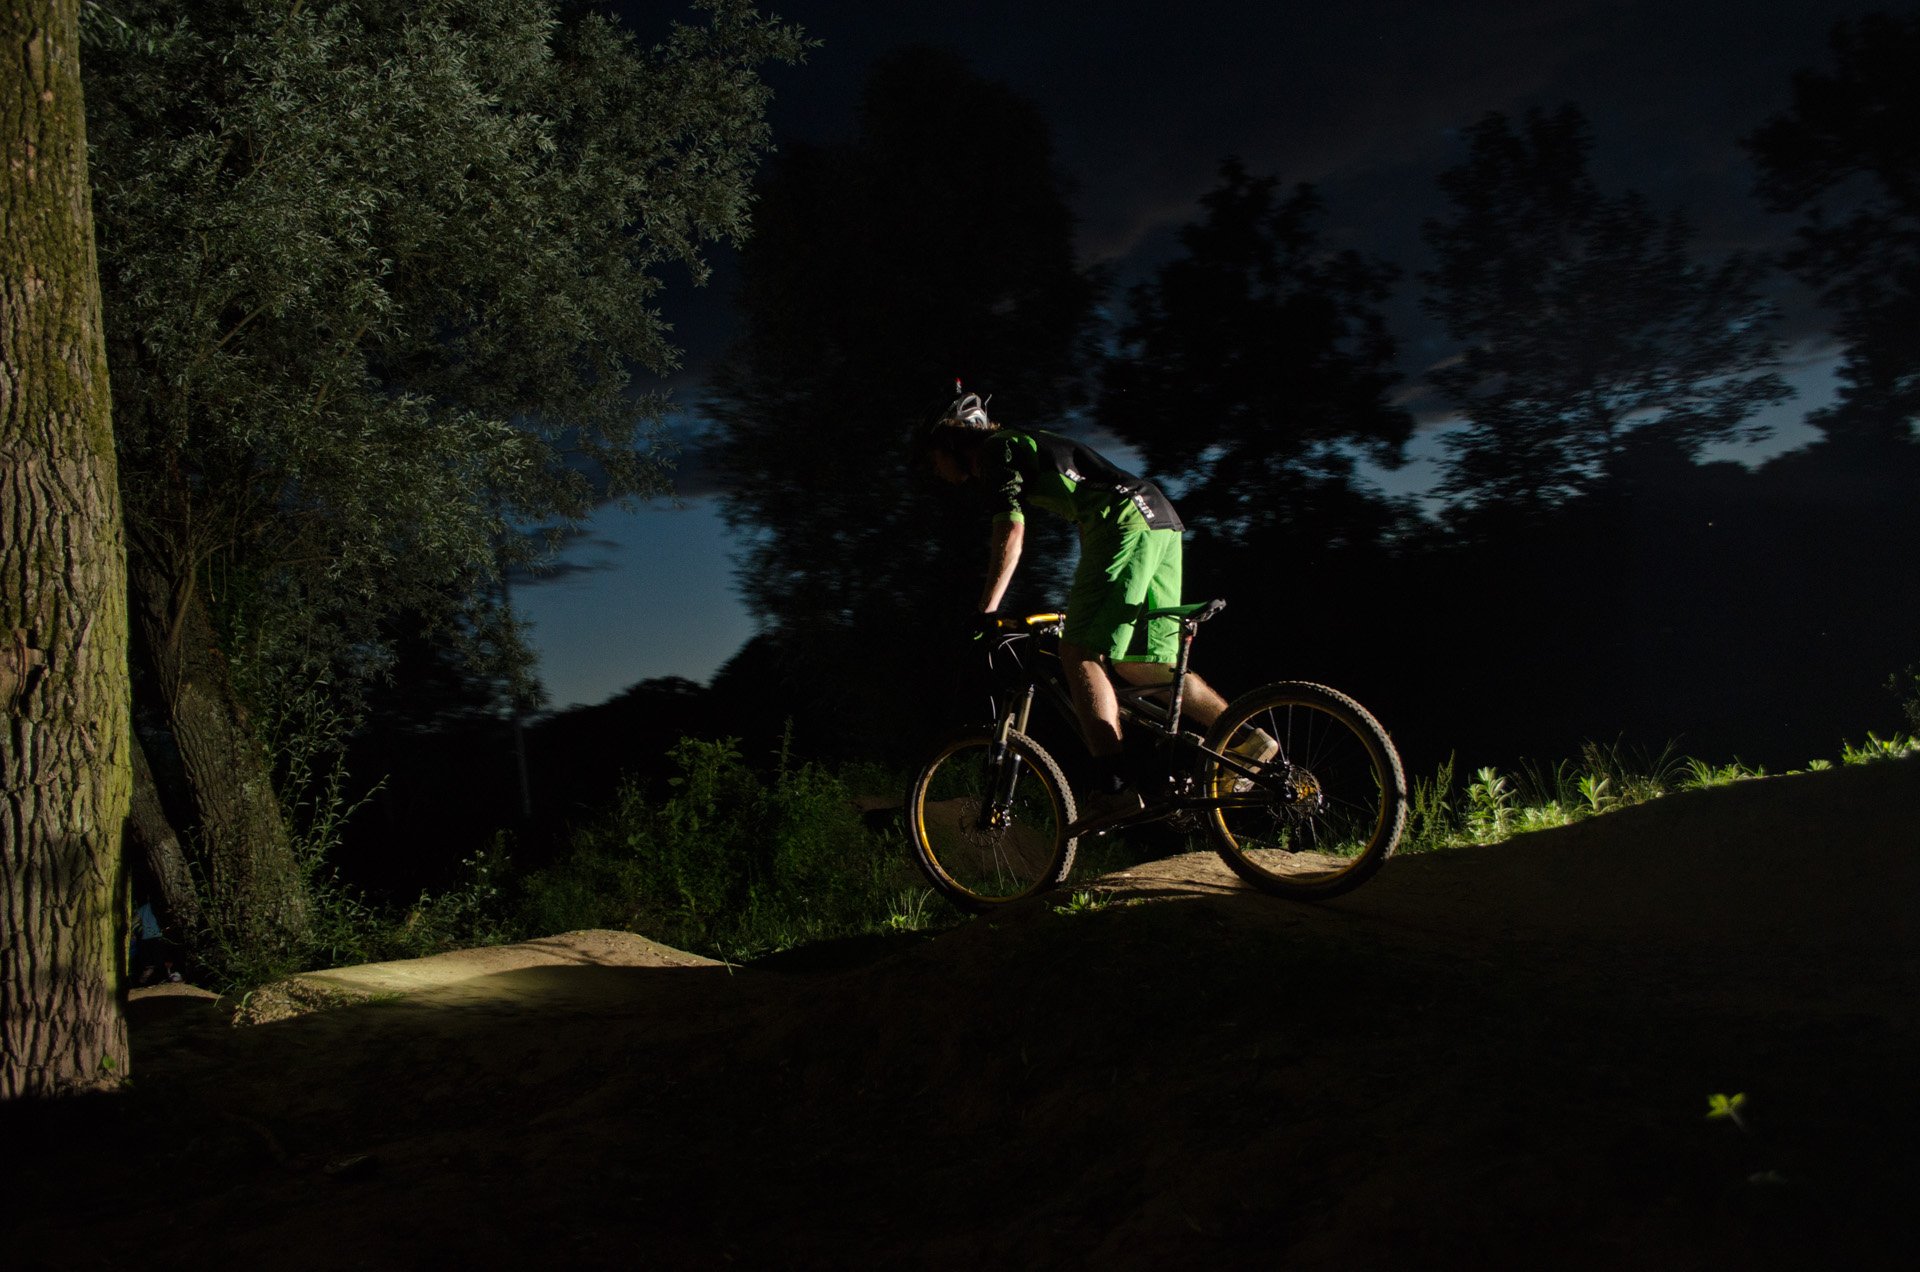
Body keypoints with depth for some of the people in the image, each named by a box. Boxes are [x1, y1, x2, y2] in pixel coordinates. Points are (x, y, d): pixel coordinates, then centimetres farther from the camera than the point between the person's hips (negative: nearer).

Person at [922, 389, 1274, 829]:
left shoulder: (998, 448, 1)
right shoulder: (1026, 448, 29)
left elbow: (1010, 533, -12)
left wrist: (985, 614, -12)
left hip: (1126, 522, -10)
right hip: (1162, 523, 10)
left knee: (1079, 652, -13)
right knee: (1139, 665, 10)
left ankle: (1114, 786, -23)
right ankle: (1247, 739, 8)